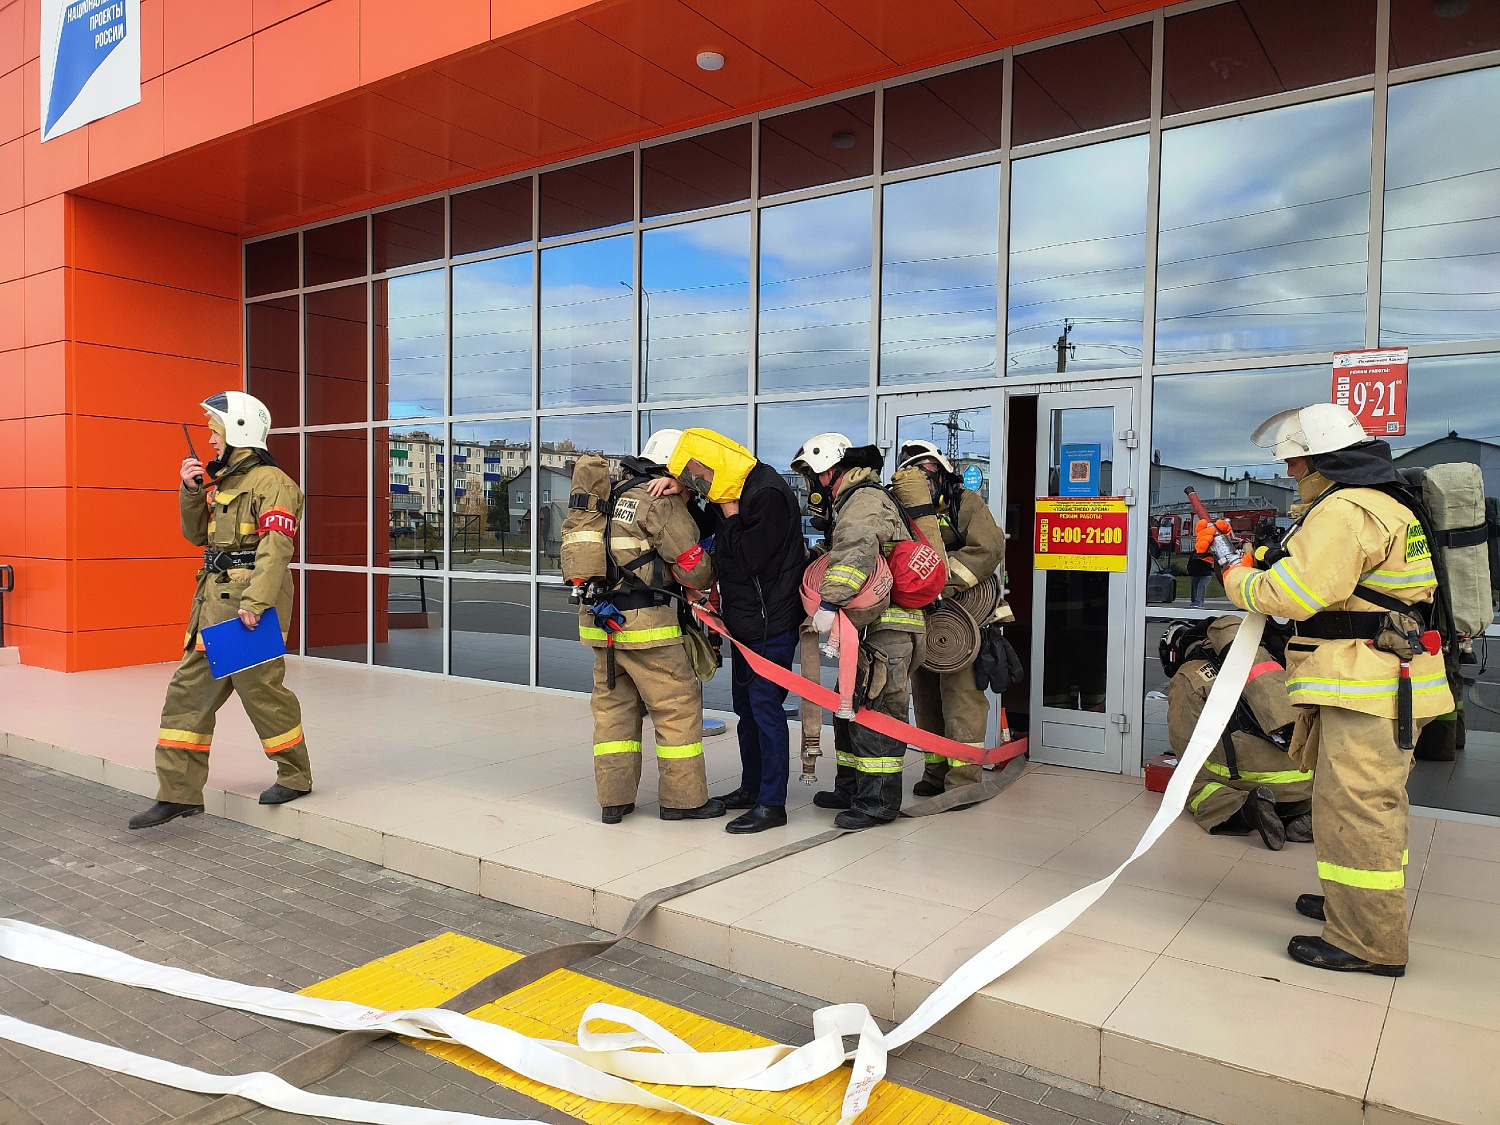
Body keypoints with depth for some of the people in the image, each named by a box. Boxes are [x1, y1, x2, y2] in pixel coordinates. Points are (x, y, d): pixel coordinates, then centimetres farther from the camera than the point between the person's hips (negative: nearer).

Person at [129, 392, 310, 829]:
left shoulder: (271, 481, -10)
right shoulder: (221, 480, 20)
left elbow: (275, 547, -20)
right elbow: (196, 534, 24)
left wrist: (255, 601, -28)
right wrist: (191, 492, 9)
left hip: (250, 604, -9)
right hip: (214, 600, 9)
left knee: (260, 689, -2)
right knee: (188, 691, 7)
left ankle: (296, 776, 16)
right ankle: (179, 794, 12)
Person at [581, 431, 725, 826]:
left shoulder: (615, 496, 17)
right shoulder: (663, 502, -9)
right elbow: (694, 571, -9)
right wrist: (710, 562, 12)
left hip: (602, 617, 8)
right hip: (644, 622, -8)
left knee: (613, 705, 13)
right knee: (679, 704, 3)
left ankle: (614, 800, 18)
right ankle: (683, 798, 10)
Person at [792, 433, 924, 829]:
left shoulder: (865, 500, -12)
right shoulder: (852, 503, 24)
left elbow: (856, 550, -30)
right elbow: (839, 551, 24)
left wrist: (830, 601, -34)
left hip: (887, 627, -11)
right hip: (869, 624, 11)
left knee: (875, 711, -7)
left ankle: (879, 801, 1)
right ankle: (851, 788, 27)